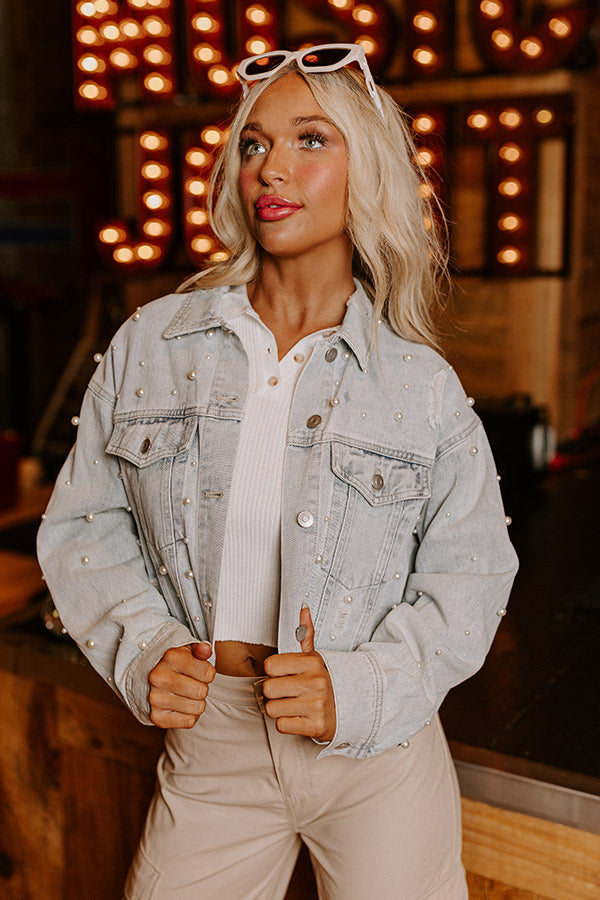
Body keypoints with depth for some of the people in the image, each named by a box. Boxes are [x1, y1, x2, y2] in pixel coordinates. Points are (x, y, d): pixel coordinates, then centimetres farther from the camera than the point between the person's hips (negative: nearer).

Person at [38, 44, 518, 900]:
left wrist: (361, 686, -16)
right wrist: (142, 648, -10)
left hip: (380, 750, -1)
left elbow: (471, 574, -2)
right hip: (208, 741, 1)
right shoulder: (151, 344, -1)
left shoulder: (424, 386, -5)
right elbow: (84, 522, 5)